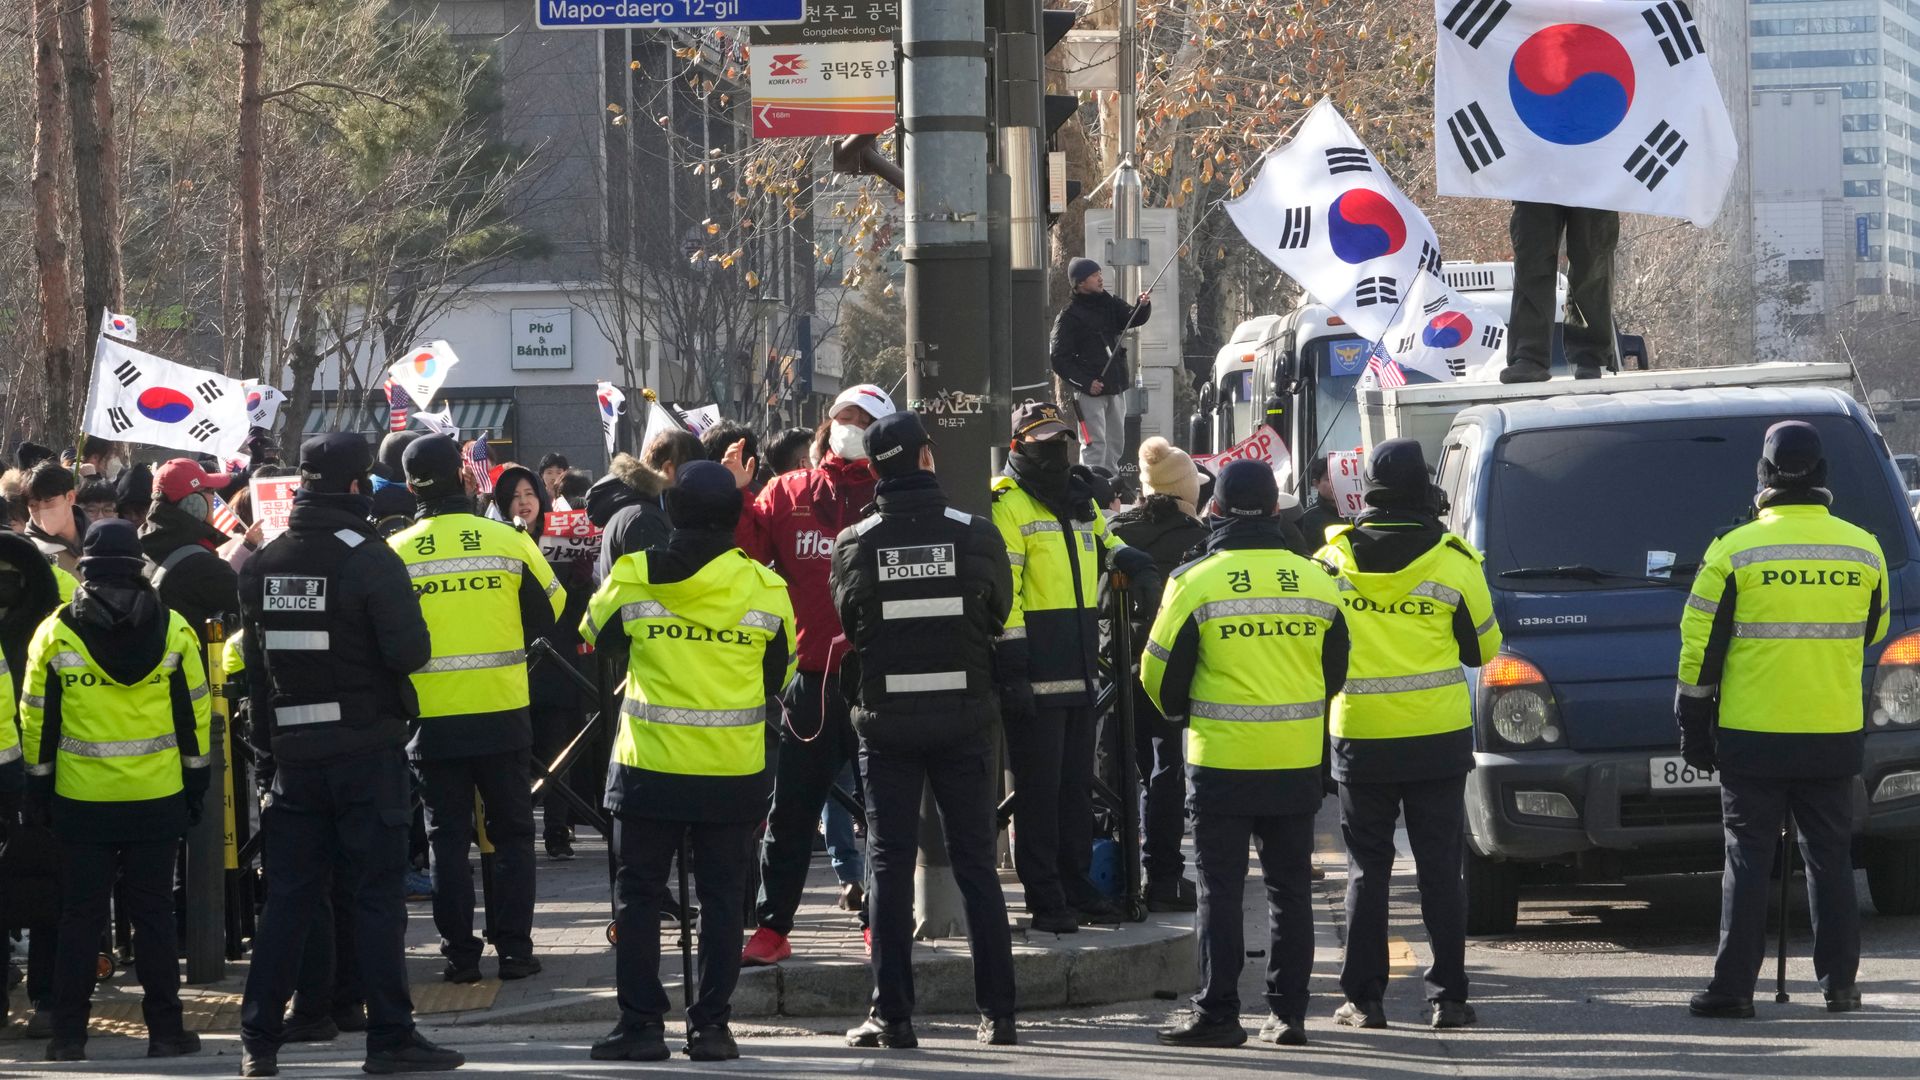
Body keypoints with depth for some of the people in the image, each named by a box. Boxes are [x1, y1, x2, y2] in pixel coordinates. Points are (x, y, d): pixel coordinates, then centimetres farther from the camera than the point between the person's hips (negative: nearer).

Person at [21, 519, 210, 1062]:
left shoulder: (54, 634, -3)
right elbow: (194, 715, 3)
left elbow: (38, 719, 1)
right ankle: (164, 1029, 7)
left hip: (81, 799, 0)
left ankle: (69, 1033, 5)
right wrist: (195, 783, 12)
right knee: (153, 914, 7)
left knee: (81, 916, 6)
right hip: (158, 798, 0)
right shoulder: (173, 631, -1)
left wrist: (37, 788, 9)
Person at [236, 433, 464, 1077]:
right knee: (376, 896, -1)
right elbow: (410, 652, -20)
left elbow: (254, 660, 12)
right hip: (367, 751, -5)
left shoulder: (262, 565, 5)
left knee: (290, 896, 10)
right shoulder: (369, 560, -14)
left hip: (293, 752, 5)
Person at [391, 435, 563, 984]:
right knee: (511, 832, 11)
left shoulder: (395, 552, -6)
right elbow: (548, 611, 7)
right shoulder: (507, 541, -5)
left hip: (433, 716, 0)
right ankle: (514, 948, 8)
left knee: (448, 836, 8)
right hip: (502, 709, 0)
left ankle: (460, 952, 6)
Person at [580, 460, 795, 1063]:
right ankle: (711, 1025, 6)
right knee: (722, 897, 8)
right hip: (735, 770, 1)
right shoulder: (764, 588, -4)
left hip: (649, 765, -1)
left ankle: (641, 1023, 5)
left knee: (638, 895, 8)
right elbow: (780, 678, 9)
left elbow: (595, 635, 14)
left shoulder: (632, 578, -6)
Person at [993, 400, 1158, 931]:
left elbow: (1108, 545, 35)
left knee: (1077, 785, 13)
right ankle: (1046, 900, 0)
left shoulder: (1081, 503, 16)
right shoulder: (1008, 505, -10)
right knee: (1039, 788, -4)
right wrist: (1012, 663, -19)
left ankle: (1077, 887, 20)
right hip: (1036, 677, -8)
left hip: (1078, 673, 8)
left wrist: (1132, 561, 12)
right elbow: (1001, 592, -15)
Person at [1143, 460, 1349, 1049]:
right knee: (1290, 889, 10)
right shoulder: (1316, 581, 3)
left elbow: (1160, 674, -1)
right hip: (1297, 761, 3)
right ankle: (1288, 1012, 10)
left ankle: (1216, 1014, 1)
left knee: (1221, 890, 2)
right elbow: (1335, 672, 13)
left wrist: (1181, 713, 20)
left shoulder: (1195, 582, -8)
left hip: (1222, 760, -3)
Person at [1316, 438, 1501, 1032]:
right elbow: (1483, 648, 4)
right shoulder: (1452, 561, -6)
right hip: (1437, 737, -1)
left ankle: (1363, 997, 5)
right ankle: (1449, 995, 3)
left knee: (1367, 869, 8)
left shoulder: (1333, 558, -1)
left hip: (1360, 737, 1)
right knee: (1440, 868, 5)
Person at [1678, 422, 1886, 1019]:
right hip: (1834, 736, 2)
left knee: (1748, 861, 2)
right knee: (1830, 859, 11)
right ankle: (1839, 984, 12)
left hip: (1751, 736, -2)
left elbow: (1701, 646, -5)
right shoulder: (1863, 550, 2)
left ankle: (1733, 987, -1)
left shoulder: (1734, 551, -8)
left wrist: (1693, 723, 4)